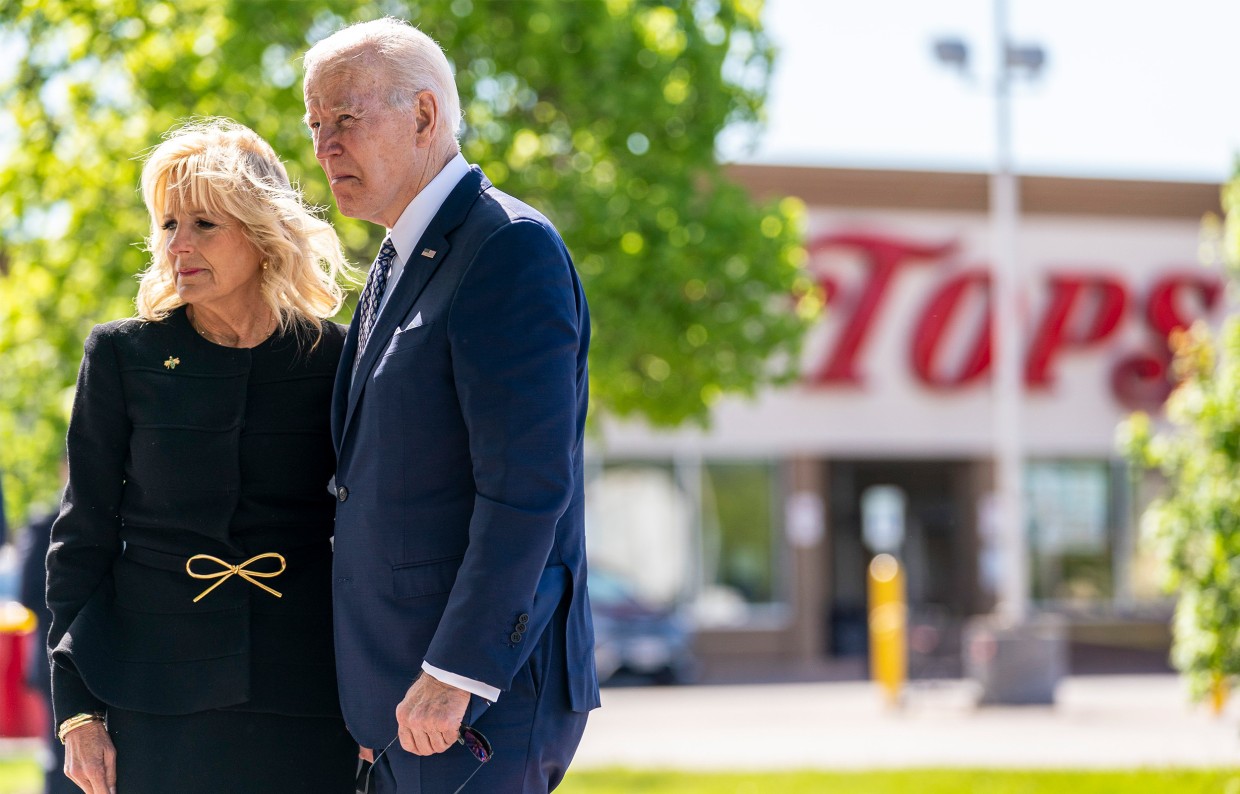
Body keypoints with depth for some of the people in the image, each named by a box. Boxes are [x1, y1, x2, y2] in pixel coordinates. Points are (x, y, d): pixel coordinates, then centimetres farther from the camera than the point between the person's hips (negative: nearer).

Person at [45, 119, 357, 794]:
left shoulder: (332, 358, 3)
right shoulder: (123, 356, 3)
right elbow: (82, 535, 4)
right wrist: (76, 711, -1)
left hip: (302, 696, 0)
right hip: (157, 700, 0)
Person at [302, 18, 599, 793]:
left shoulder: (511, 248, -13)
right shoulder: (398, 264, 18)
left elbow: (528, 486, -20)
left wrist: (454, 674, -21)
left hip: (483, 692, -9)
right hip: (405, 697, 9)